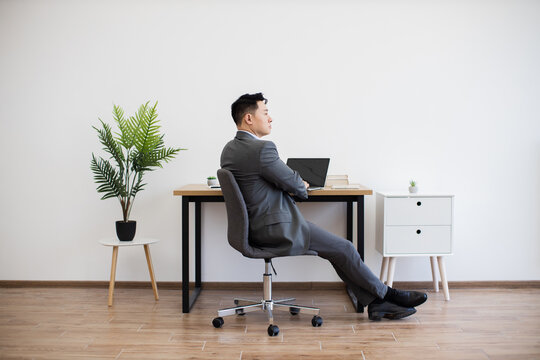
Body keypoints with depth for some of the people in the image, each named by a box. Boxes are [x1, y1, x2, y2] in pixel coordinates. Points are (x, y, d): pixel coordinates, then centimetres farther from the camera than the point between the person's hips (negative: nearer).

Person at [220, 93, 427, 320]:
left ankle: (374, 303, 16)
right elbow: (293, 183, -14)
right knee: (343, 248, 2)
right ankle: (386, 294, 21)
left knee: (338, 248, 13)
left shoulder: (229, 149, 9)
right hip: (278, 230, -10)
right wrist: (301, 187, 11)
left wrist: (292, 185, 7)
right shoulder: (262, 148, -22)